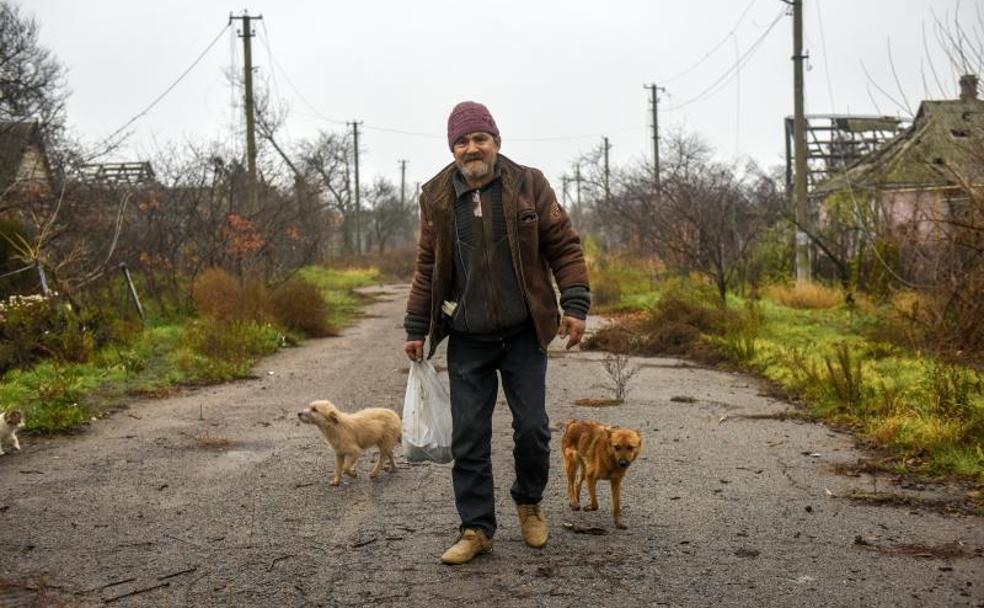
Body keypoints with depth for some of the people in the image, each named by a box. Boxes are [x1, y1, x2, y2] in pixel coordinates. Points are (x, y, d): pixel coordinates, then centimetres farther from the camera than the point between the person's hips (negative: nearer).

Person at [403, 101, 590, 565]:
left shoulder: (528, 186, -2)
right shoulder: (437, 197, 3)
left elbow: (564, 247, -1)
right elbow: (427, 267, 10)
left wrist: (575, 305, -9)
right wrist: (416, 329, 8)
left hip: (523, 335, -1)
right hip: (466, 340, 1)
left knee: (532, 428, 3)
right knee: (468, 437, 1)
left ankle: (529, 503, 29)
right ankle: (476, 529, 10)